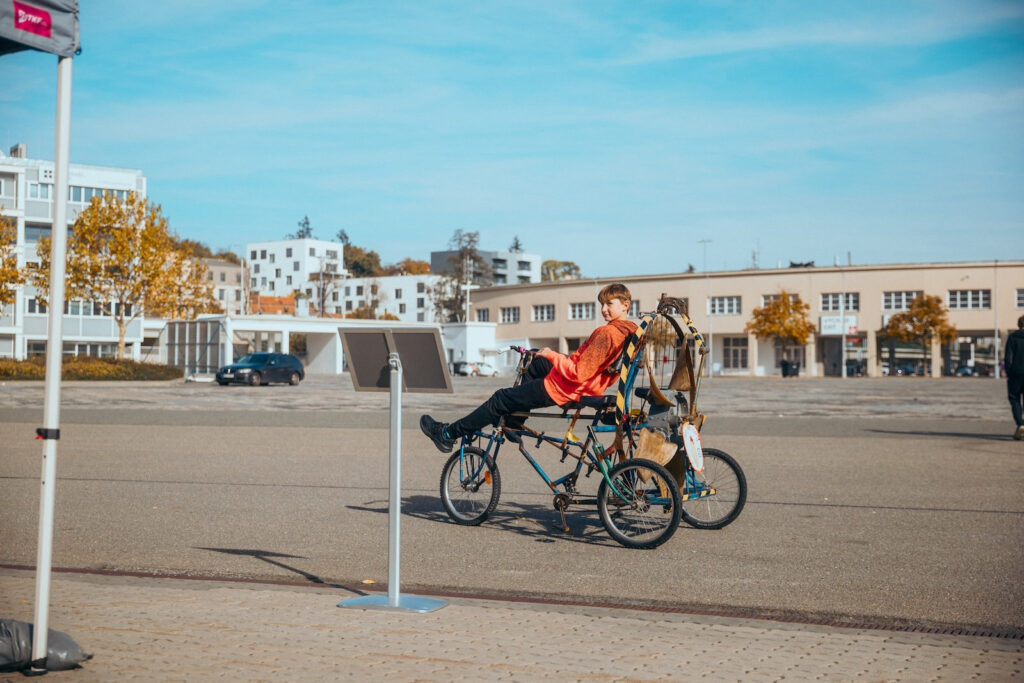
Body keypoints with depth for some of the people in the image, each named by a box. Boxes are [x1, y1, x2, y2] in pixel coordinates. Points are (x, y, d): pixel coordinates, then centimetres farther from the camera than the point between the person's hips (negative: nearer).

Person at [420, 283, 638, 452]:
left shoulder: (607, 333, -28)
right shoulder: (628, 329, 1)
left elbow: (579, 373, -33)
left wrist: (552, 355, -25)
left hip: (562, 389, -10)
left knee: (501, 399, -1)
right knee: (535, 365, 35)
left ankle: (448, 434, 8)